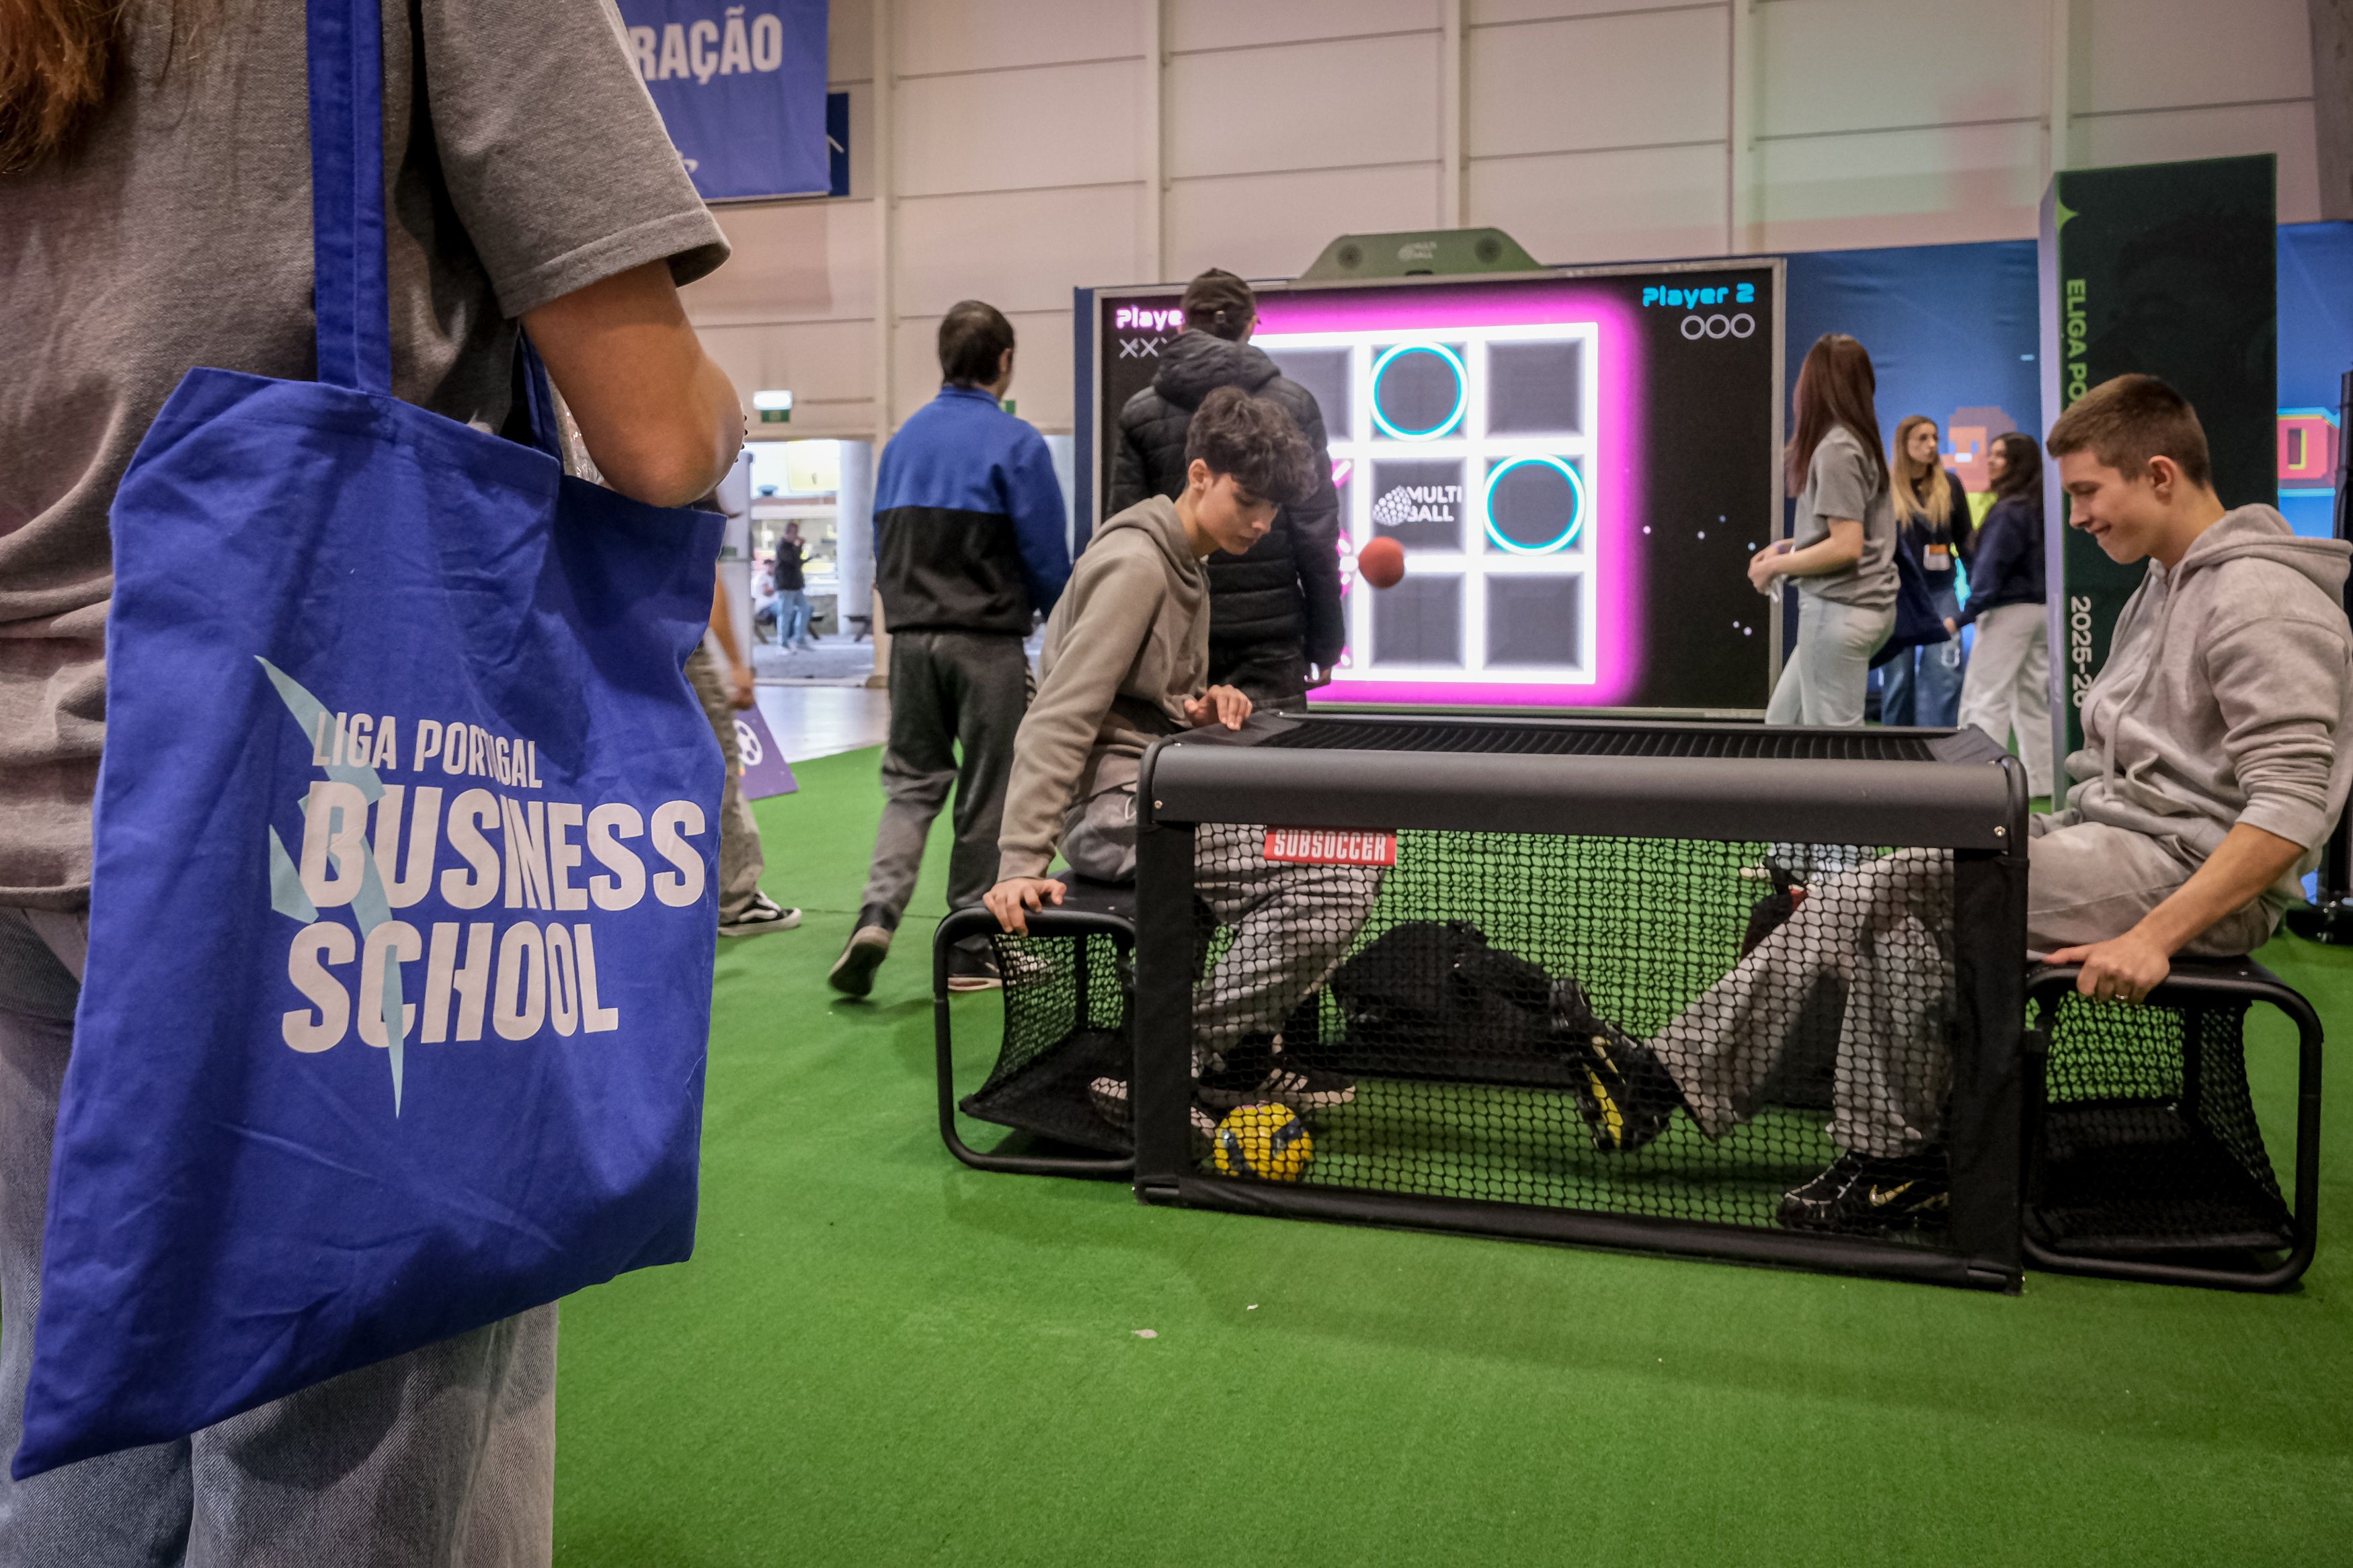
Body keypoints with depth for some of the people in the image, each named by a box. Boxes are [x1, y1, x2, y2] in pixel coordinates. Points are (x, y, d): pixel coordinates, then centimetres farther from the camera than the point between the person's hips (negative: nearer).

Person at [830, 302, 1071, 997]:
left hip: (910, 637, 5)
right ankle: (973, 952, 12)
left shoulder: (903, 438, 10)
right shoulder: (1016, 443, -7)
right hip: (988, 643, -5)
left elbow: (882, 543, 12)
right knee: (987, 796, 5)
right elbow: (1047, 556, -8)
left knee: (910, 781, 13)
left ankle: (876, 914, -8)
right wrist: (1060, 623, 10)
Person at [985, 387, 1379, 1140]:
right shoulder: (1136, 564, -13)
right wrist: (1021, 865, -26)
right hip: (1116, 809, -10)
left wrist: (1204, 703, 2)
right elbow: (1059, 719, -20)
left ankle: (1243, 1055, 15)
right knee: (1337, 878, -21)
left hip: (1158, 796, 10)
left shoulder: (1184, 564, 19)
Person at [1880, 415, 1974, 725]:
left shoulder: (1949, 484, 4)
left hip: (1941, 590, 1)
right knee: (1899, 675, 5)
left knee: (1944, 671, -7)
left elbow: (1965, 537, 10)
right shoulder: (1885, 486, -2)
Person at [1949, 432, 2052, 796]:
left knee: (1985, 699, -8)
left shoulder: (2009, 512, -14)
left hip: (2008, 611, -9)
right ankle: (2041, 779, 17)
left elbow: (1991, 570, -18)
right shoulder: (2037, 508, 13)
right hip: (2039, 610, 9)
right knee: (2033, 699, 13)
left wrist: (1963, 616, -19)